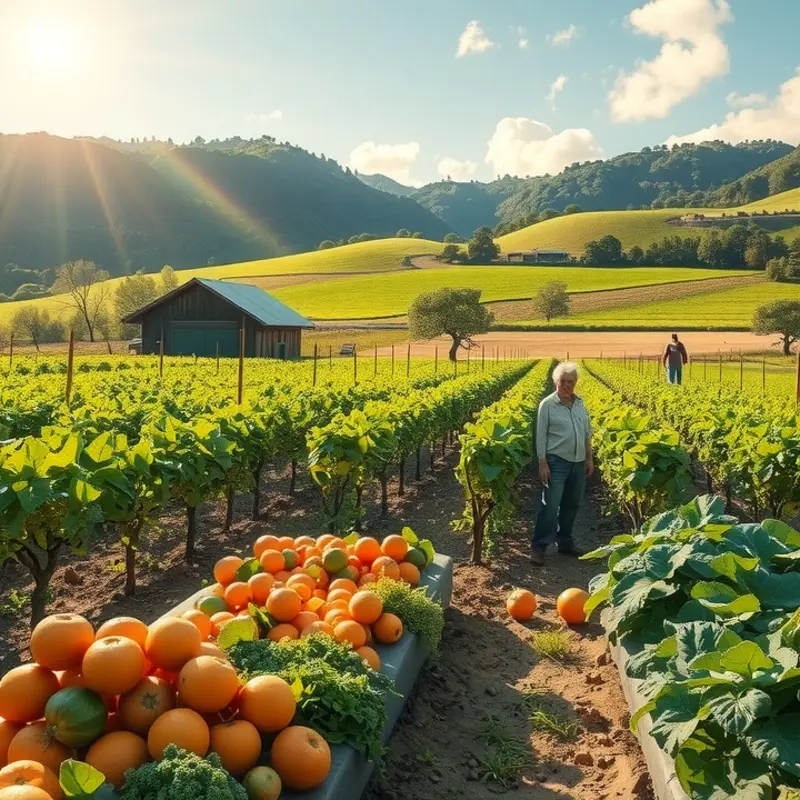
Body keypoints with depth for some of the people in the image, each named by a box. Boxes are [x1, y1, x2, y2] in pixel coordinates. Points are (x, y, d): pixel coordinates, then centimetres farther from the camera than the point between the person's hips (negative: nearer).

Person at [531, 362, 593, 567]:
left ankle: (564, 541, 27)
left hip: (579, 462, 6)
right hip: (557, 461, -6)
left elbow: (587, 433, 15)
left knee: (572, 504, 13)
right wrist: (542, 463, -13)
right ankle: (538, 547, -2)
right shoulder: (547, 404, -8)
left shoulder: (580, 403, 8)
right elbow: (541, 436, -8)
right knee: (551, 505, -9)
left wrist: (590, 458, 11)